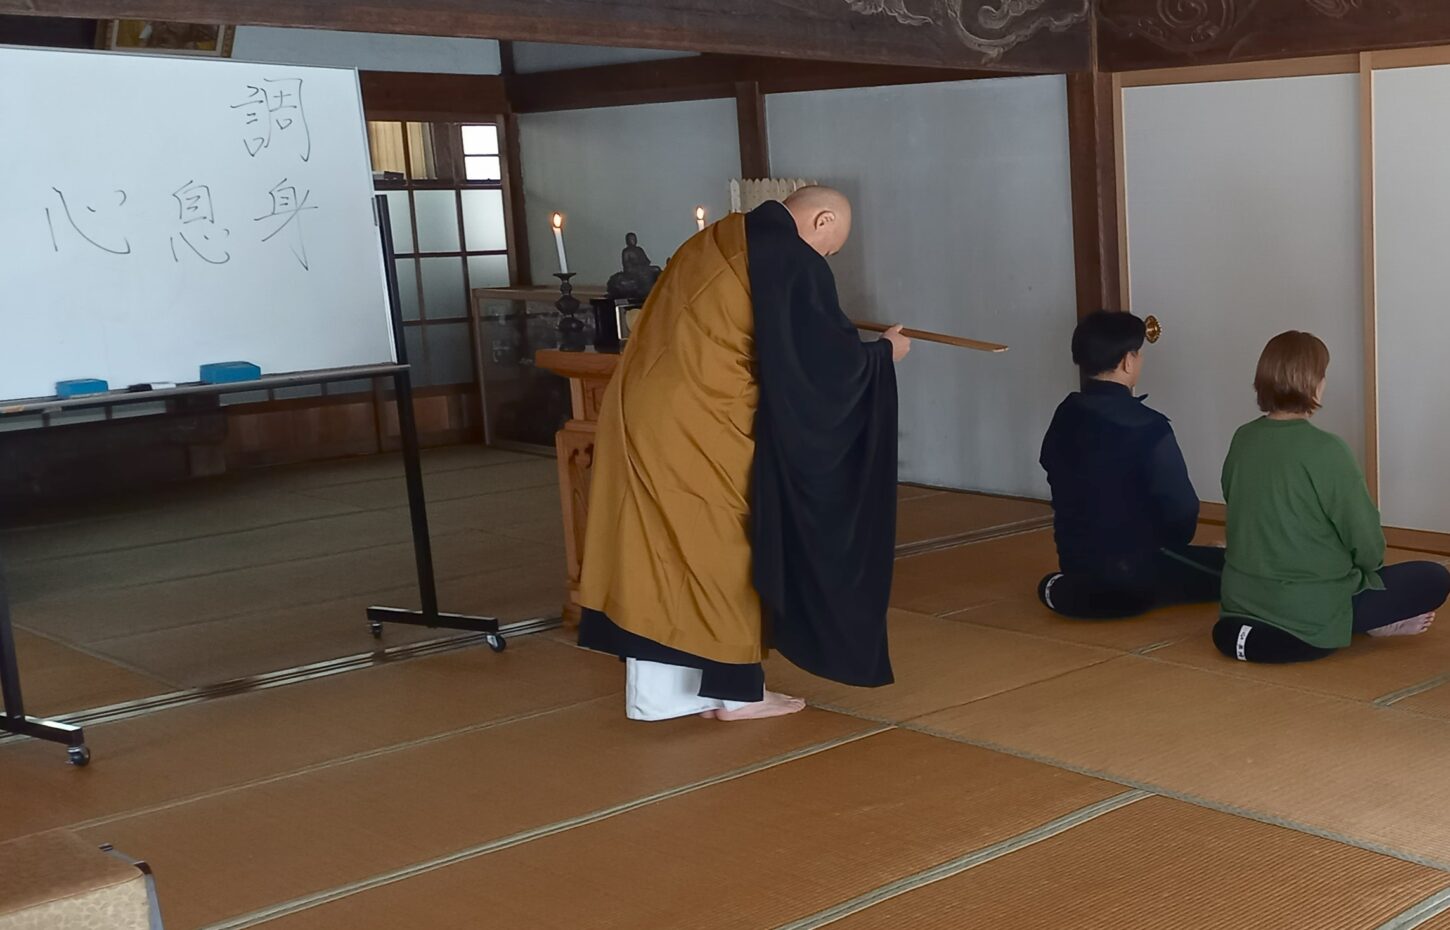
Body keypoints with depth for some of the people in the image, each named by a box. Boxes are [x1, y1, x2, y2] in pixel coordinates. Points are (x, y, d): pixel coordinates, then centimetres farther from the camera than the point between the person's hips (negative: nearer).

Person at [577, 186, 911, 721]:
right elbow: (828, 359, -6)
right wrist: (883, 353, 13)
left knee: (657, 547, 11)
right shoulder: (792, 261, -8)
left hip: (646, 412, 8)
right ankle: (734, 690, 15)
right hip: (701, 426, -8)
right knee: (724, 549, 5)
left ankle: (657, 691, 16)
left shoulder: (712, 243, 18)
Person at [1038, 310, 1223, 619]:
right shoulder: (1148, 427, -19)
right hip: (1132, 566, -8)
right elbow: (1181, 507, -13)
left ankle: (1068, 590, 13)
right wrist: (1171, 544, 9)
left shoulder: (1064, 417, 1)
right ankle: (1128, 592, -3)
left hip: (1076, 558, 8)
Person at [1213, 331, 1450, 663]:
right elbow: (1367, 545, -11)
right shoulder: (1326, 450, -19)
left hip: (1242, 600, 6)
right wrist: (1368, 565, 13)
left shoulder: (1242, 440, 0)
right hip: (1308, 614, -6)